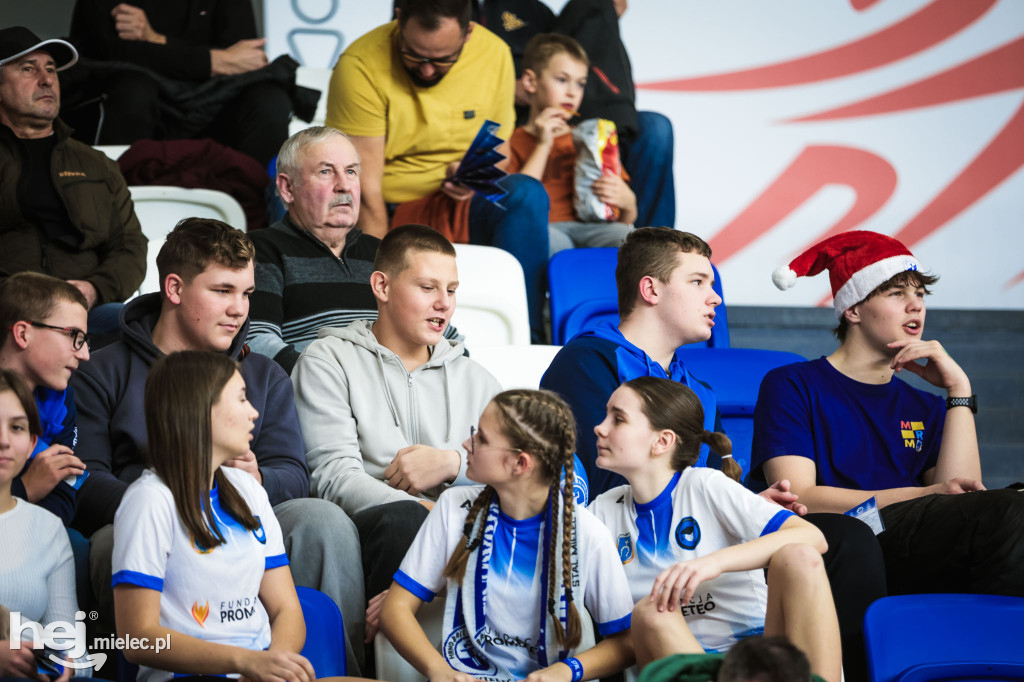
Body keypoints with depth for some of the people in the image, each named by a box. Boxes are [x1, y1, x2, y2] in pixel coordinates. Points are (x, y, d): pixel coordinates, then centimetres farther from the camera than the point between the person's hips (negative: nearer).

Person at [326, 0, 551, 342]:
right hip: (384, 213, -3)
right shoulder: (360, 66, -19)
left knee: (527, 195, -26)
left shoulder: (494, 54, -4)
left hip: (453, 205, 4)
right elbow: (365, 190, -21)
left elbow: (498, 146, 11)